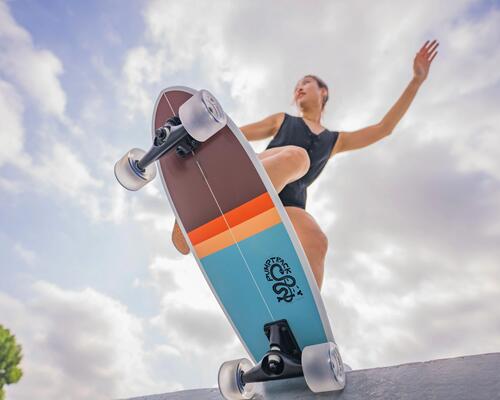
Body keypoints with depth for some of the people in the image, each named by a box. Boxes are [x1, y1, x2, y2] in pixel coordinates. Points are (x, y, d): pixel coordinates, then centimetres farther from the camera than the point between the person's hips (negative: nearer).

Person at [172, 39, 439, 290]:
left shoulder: (334, 141, 31)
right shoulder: (282, 120, 29)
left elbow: (384, 128, 26)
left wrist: (417, 80, 24)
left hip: (287, 204, 2)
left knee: (317, 242, -32)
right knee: (295, 156, -36)